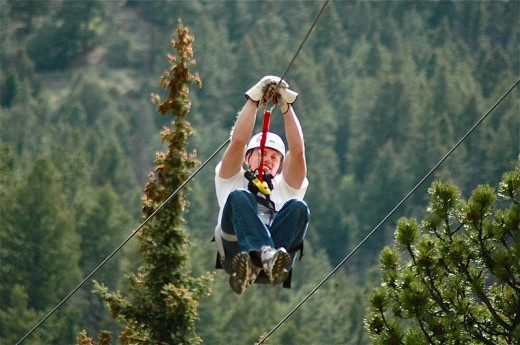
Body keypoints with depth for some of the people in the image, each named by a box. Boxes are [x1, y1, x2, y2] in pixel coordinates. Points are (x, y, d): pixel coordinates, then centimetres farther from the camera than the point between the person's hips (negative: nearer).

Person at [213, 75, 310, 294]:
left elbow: (297, 151, 20)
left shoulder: (286, 188, 36)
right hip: (236, 250, -1)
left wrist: (287, 106, 15)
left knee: (298, 207, -26)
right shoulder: (233, 181, 33)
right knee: (240, 198, -28)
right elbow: (238, 141, 17)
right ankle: (265, 254, -56)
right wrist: (254, 100, 17)